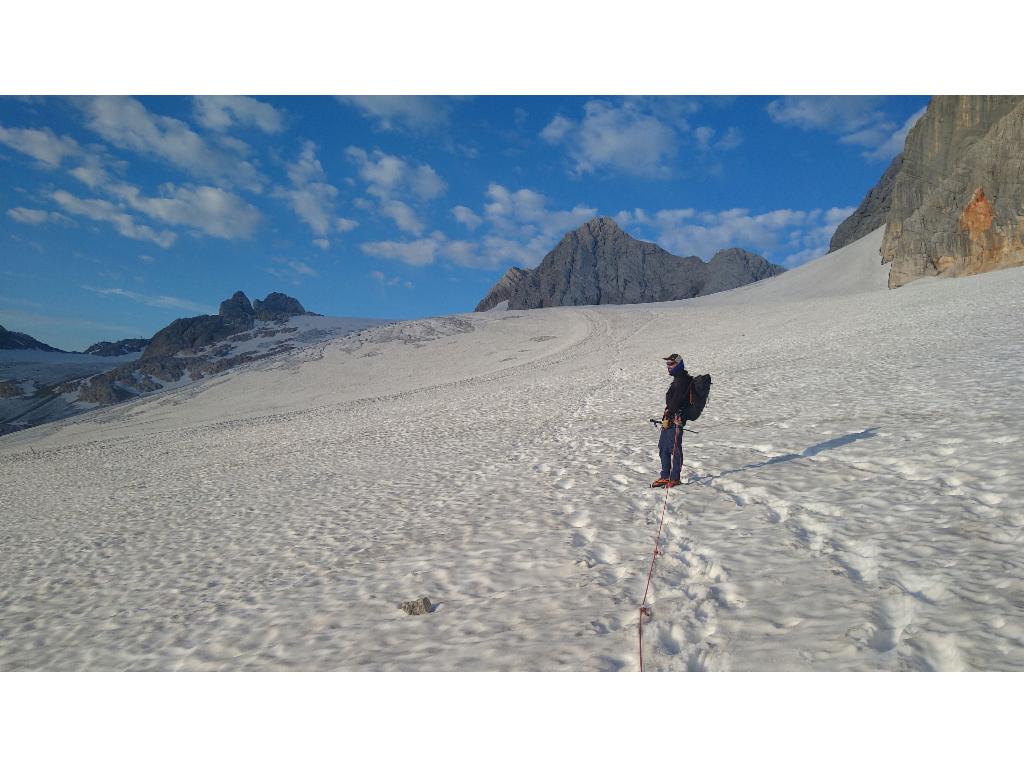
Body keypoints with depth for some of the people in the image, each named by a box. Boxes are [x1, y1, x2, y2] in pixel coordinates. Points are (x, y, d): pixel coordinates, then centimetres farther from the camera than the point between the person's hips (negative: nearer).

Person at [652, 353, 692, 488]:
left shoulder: (683, 380, -14)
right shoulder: (678, 379, 18)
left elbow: (675, 401, -19)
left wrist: (667, 417, -19)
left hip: (676, 419, -10)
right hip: (670, 419, 10)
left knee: (675, 449, -3)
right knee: (663, 448, 13)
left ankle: (675, 479, 5)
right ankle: (665, 477, 22)